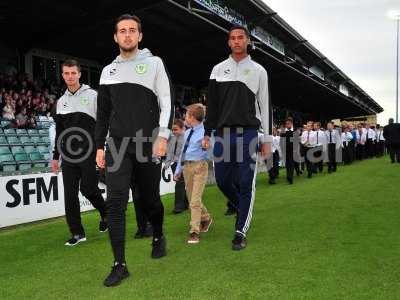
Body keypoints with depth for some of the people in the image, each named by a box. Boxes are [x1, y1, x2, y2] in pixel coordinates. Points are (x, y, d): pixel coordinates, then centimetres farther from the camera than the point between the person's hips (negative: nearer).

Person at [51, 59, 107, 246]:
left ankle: (106, 214, 22)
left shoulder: (92, 95, 0)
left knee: (88, 188, -7)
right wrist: (55, 156, 18)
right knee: (70, 194, 2)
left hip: (89, 153, -5)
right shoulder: (61, 101, 15)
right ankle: (77, 233, 12)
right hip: (68, 155, 5)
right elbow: (59, 132, 20)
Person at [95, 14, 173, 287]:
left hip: (148, 144, -2)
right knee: (116, 202, -8)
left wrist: (163, 136, -14)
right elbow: (103, 113, 17)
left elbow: (167, 101, -2)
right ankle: (120, 265, 0)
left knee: (149, 199, 8)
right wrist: (100, 146, 12)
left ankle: (158, 236, 39)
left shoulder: (154, 63, 5)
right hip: (117, 144, 3)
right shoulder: (108, 71, 15)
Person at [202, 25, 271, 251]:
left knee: (246, 184, -3)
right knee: (223, 181, 5)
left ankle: (241, 232, 7)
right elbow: (211, 104, 13)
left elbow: (265, 106, 6)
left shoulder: (258, 70, 9)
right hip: (223, 133, 3)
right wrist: (207, 133, 6)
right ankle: (244, 209, 32)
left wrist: (267, 139, 1)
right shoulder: (219, 69, 13)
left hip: (248, 133, -2)